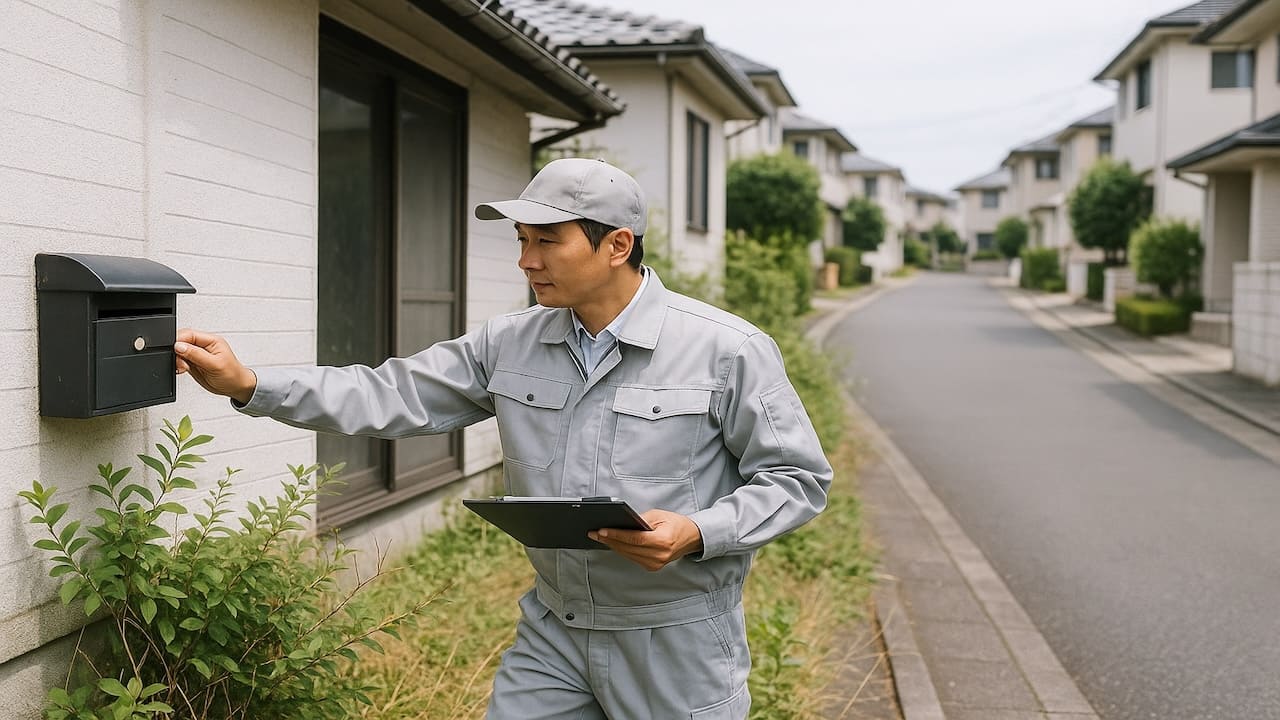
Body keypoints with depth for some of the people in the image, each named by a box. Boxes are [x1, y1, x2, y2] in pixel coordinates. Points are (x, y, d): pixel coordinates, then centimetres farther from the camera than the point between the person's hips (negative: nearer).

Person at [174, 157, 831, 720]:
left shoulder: (728, 350, -13)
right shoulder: (512, 344, 0)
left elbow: (799, 479, -8)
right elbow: (391, 397, 1)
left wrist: (697, 534, -23)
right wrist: (248, 386, -7)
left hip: (678, 642, -3)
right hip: (552, 632, 4)